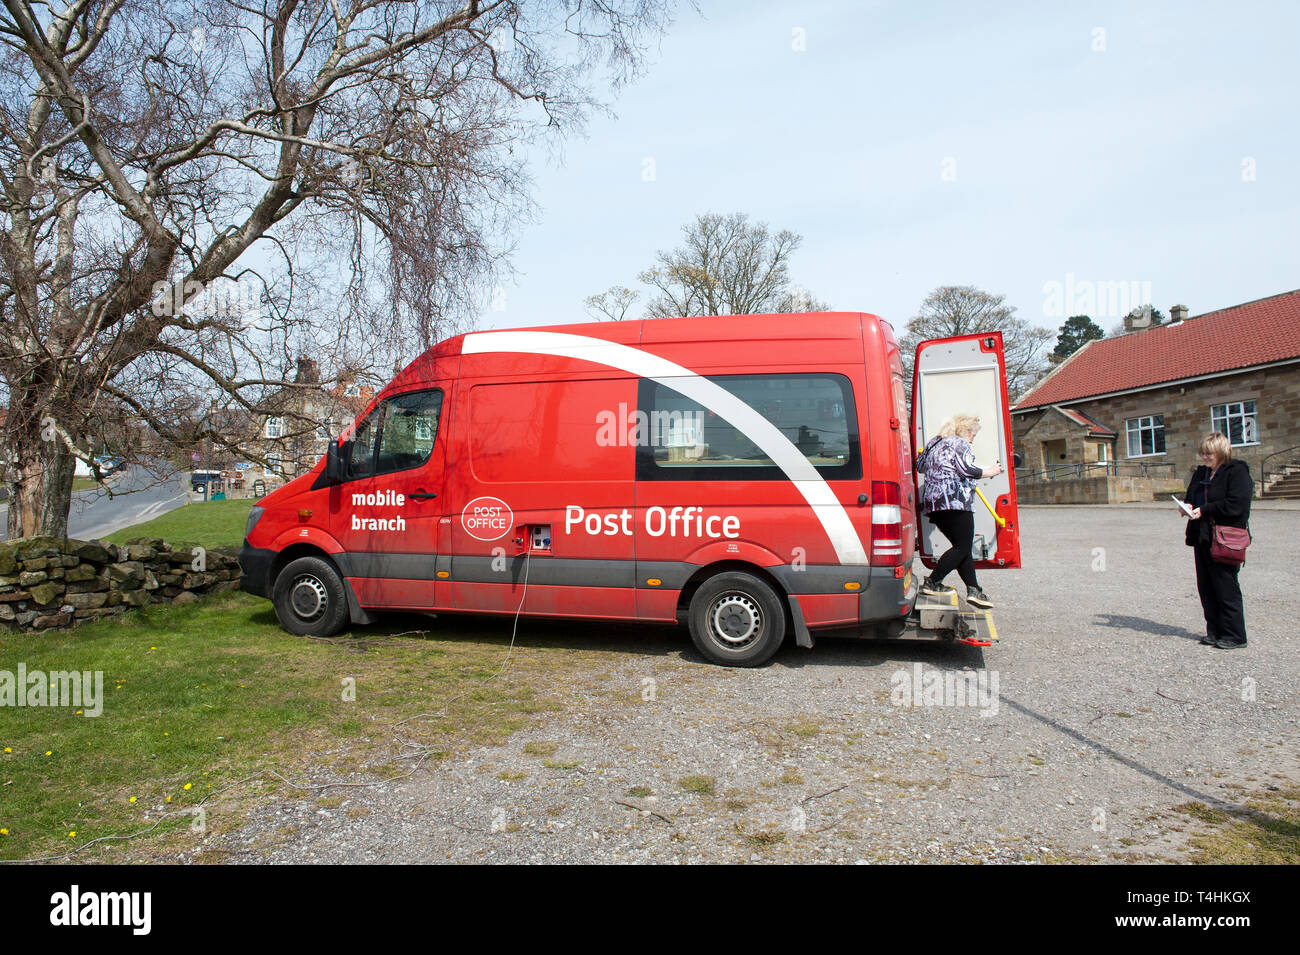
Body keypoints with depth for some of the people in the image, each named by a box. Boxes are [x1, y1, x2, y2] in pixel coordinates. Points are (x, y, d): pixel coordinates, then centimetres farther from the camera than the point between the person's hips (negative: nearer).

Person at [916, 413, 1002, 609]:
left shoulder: (932, 443, 21)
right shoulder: (960, 443, -1)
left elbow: (920, 466, 26)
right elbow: (967, 470, -12)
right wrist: (989, 472, 2)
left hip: (931, 503, 9)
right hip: (956, 501, -9)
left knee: (961, 546, 12)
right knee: (963, 547, -5)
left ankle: (973, 589, 5)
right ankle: (932, 583, -9)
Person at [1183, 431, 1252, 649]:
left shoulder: (1237, 472, -8)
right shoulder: (1200, 473, 16)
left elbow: (1236, 505, -18)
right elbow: (1190, 497, 25)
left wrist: (1204, 511, -17)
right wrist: (1187, 506, 2)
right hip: (1202, 538, 8)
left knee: (1226, 588, -3)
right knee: (1206, 588, 11)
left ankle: (1234, 635, 6)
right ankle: (1215, 631, 20)